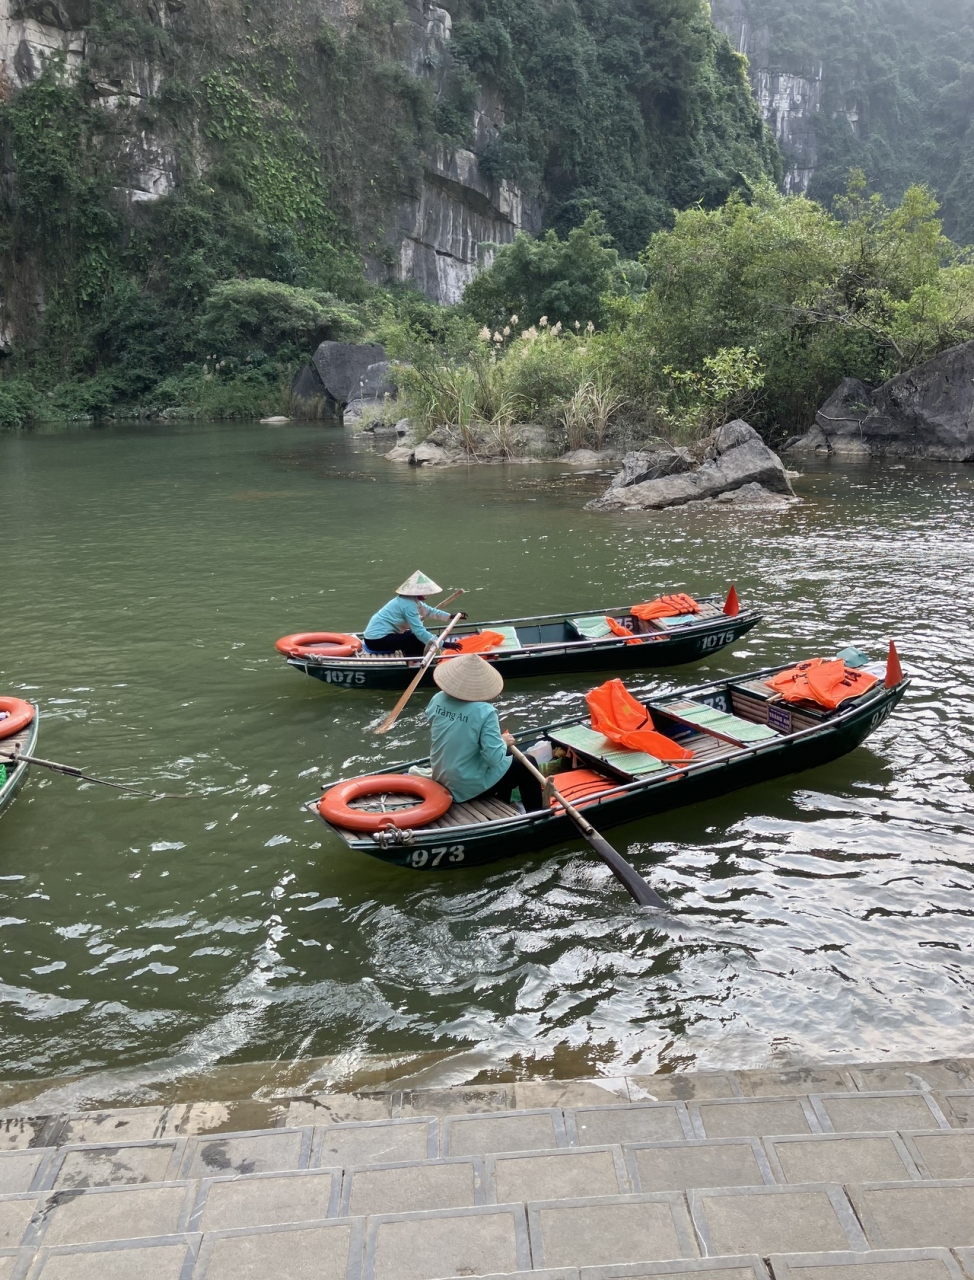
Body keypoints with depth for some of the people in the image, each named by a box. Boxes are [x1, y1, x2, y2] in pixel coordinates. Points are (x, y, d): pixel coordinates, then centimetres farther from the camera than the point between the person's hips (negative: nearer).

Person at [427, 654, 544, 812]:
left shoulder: (437, 700, -8)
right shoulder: (484, 712, -27)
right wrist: (503, 742, -8)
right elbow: (494, 758, -28)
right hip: (470, 786, -7)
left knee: (507, 757, 30)